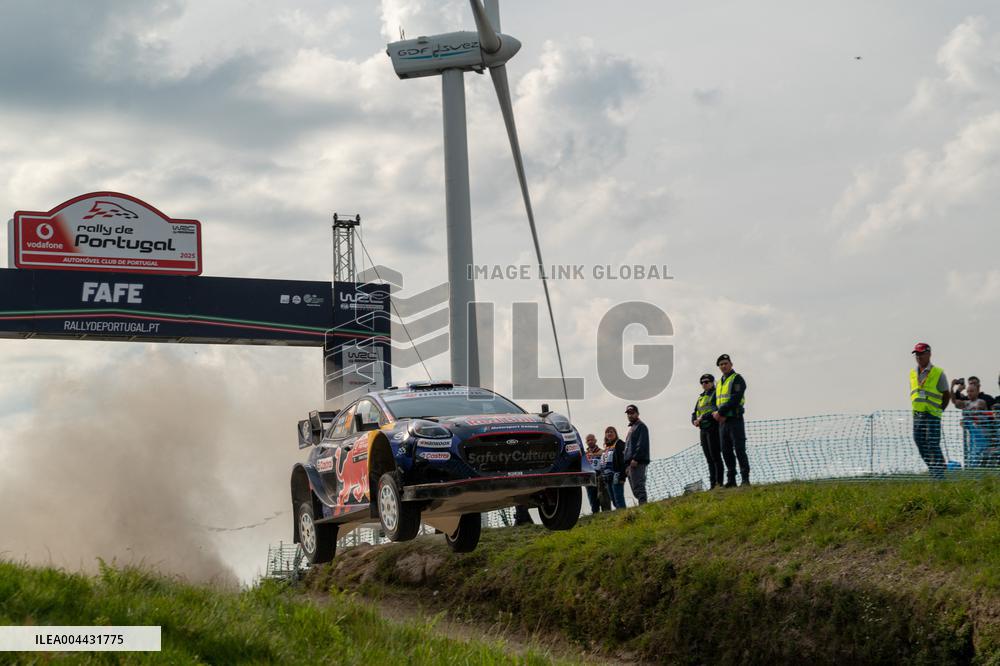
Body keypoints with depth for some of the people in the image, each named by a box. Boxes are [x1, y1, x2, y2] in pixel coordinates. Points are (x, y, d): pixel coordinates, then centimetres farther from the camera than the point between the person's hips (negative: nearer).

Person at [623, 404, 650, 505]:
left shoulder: (641, 426, -1)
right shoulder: (631, 428, 28)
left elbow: (642, 444, -14)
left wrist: (635, 459, -22)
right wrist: (627, 465, 20)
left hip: (637, 463, -10)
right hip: (630, 464, 10)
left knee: (638, 487, -18)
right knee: (636, 489, 5)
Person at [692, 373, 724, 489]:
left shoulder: (716, 394, -1)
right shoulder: (701, 398, 23)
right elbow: (694, 413, 22)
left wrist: (704, 417, -20)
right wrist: (694, 421, -1)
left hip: (713, 428, -8)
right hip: (703, 430, 8)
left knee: (715, 456, -12)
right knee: (709, 458, 5)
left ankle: (719, 482, -14)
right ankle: (712, 483, 4)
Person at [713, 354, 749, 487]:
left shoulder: (737, 379, -4)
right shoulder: (719, 383, 20)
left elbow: (735, 399, -16)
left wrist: (720, 412, -17)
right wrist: (717, 413, -5)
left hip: (735, 420, -7)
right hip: (722, 421, 7)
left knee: (739, 449, -9)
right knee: (726, 451, 5)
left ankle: (745, 479, -9)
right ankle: (731, 480, 8)